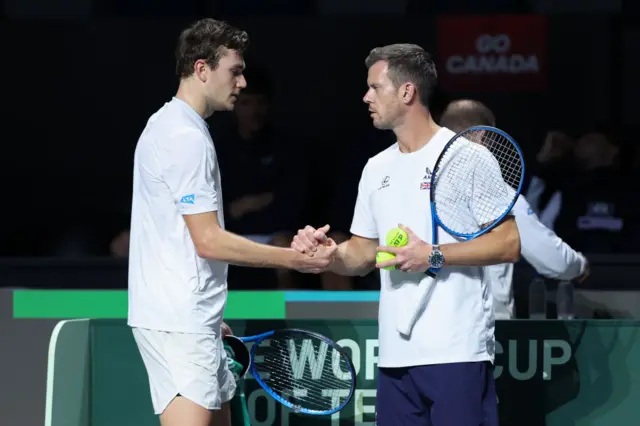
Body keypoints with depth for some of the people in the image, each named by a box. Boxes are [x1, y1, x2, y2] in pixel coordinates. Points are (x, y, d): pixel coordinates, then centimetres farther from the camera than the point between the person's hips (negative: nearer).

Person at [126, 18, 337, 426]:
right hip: (180, 320, -11)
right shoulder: (187, 139, -15)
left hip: (188, 316, 11)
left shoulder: (168, 125, 17)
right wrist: (296, 259, -15)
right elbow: (209, 241, -19)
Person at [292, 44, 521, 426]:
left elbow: (508, 243, -8)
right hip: (395, 354, 7)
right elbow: (362, 255, 21)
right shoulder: (377, 169, 17)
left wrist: (433, 255, -16)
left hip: (457, 352, -7)